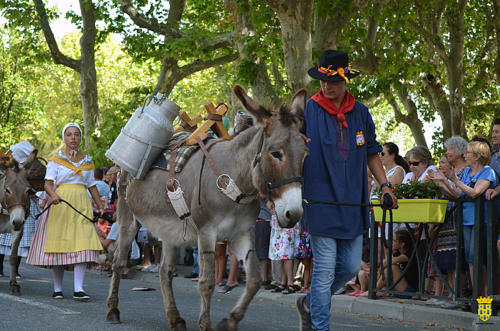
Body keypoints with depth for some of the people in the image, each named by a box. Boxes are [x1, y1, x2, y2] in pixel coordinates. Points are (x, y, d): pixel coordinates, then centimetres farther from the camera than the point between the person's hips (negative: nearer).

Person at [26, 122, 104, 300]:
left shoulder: (87, 161, 14)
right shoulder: (56, 159, 3)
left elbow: (92, 186, 19)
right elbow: (48, 183, -6)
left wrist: (101, 207, 14)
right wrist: (53, 195, -26)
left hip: (82, 204, 2)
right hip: (61, 203, -2)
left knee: (83, 244, -10)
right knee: (59, 244, -1)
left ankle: (79, 289, -12)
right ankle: (57, 288, 9)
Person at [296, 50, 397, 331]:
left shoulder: (360, 112, 8)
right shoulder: (308, 111, -5)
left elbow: (371, 152, 17)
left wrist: (385, 185, 9)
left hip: (352, 202, 5)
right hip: (321, 201, -5)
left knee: (351, 267, 9)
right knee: (325, 271, -5)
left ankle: (310, 304, 32)